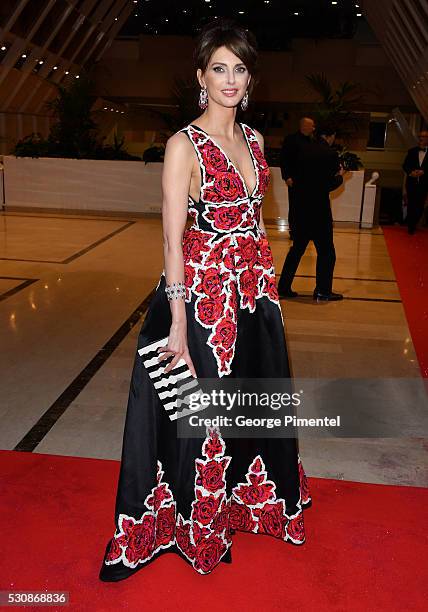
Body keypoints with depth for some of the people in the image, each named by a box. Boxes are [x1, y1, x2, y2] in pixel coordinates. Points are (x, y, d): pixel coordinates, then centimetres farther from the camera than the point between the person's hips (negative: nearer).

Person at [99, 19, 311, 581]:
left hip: (256, 287, 7)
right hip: (203, 290, -7)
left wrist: (264, 279, 13)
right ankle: (197, 521, 31)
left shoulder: (253, 139, 9)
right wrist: (179, 323, -19)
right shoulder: (185, 145, -12)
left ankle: (250, 499, 44)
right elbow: (172, 239, -16)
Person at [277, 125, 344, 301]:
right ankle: (323, 291, 10)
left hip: (300, 206, 6)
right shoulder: (330, 154, -11)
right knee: (326, 251, 6)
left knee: (297, 247, 15)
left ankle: (283, 287, 16)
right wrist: (340, 176, 6)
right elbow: (329, 185, -12)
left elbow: (295, 176, 8)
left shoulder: (304, 149, 4)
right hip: (319, 208, -6)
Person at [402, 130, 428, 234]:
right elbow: (405, 165, 6)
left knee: (419, 206, 0)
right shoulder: (412, 151, 8)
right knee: (411, 205, 4)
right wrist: (411, 172, -12)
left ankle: (413, 225, 14)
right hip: (411, 182, 1)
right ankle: (410, 225, 14)